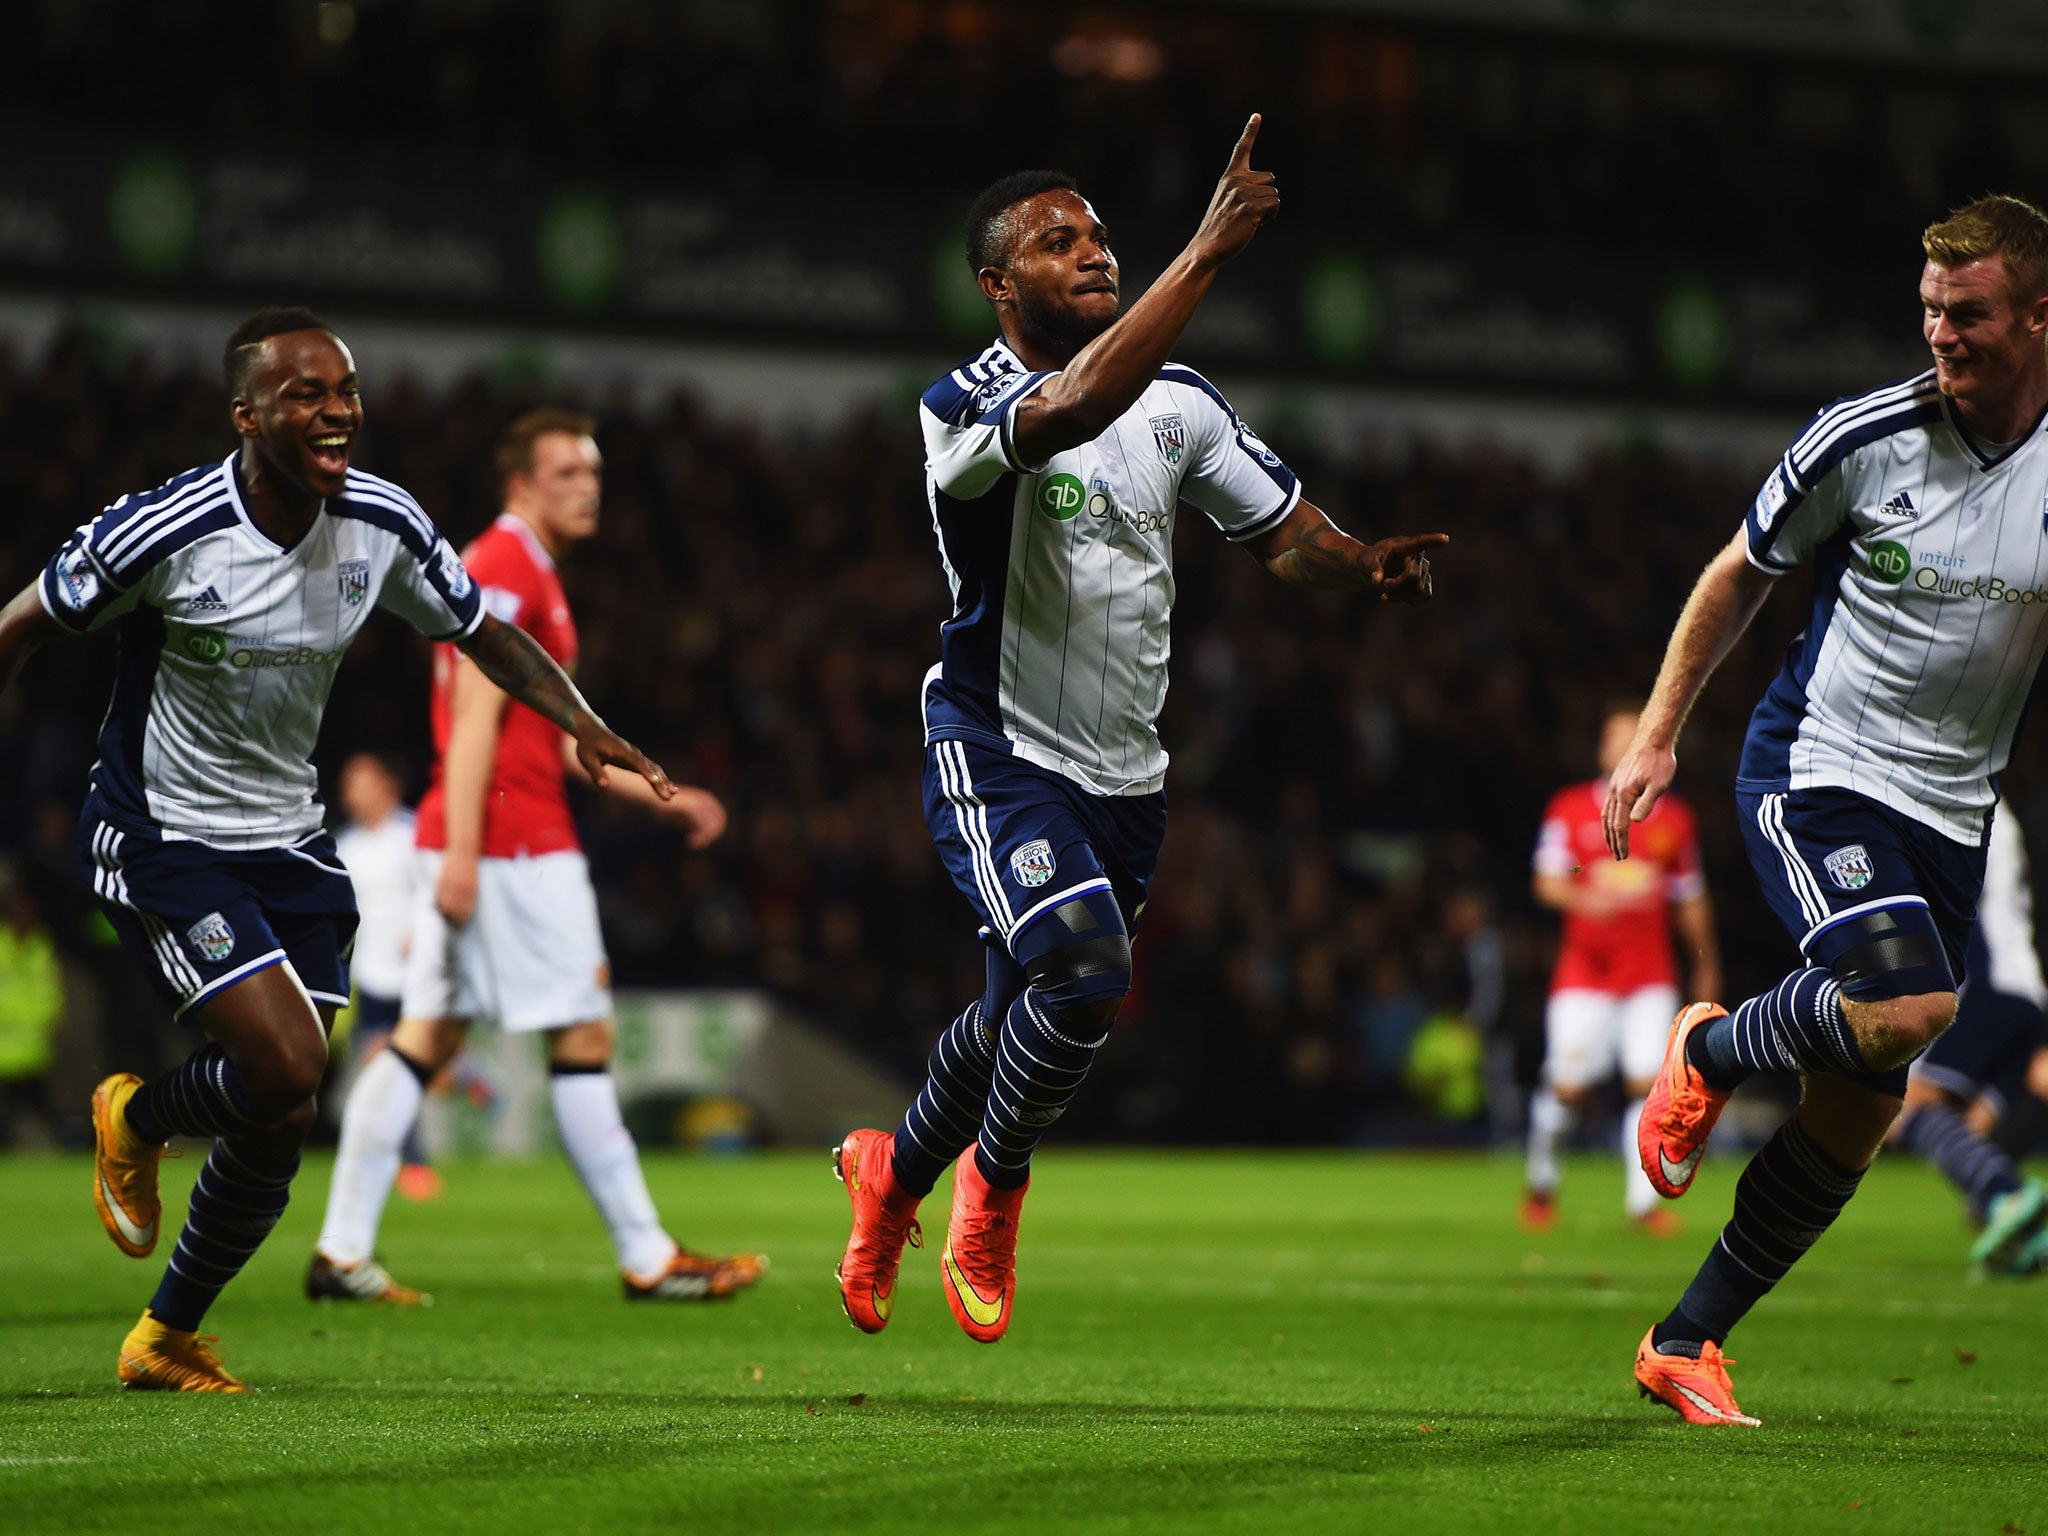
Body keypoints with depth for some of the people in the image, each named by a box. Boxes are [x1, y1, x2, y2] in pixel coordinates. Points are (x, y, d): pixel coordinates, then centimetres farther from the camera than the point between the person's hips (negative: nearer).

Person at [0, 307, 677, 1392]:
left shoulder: (384, 524, -6)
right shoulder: (162, 532, -21)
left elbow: (484, 634, 9)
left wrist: (580, 723, -6)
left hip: (288, 843, 5)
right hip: (160, 841, -5)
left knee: (279, 1125, 3)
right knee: (287, 1068, -22)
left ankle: (169, 1340, 26)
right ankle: (136, 1120, 13)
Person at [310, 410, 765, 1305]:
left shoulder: (530, 574, 22)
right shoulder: (506, 567, -10)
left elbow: (559, 738, 26)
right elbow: (475, 719, -18)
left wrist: (662, 796, 24)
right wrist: (461, 853, -23)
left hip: (476, 845, 10)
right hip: (514, 843, -10)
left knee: (424, 1039, 6)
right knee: (584, 1037, -5)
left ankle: (341, 1253, 3)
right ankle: (647, 1260, -1)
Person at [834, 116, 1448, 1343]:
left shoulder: (1181, 404, 3)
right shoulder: (966, 409, -18)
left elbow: (1282, 530, 6)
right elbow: (1077, 407, -39)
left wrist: (1369, 566, -17)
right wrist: (1208, 255, -43)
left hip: (1127, 776, 6)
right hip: (999, 756, -6)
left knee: (1024, 1019, 15)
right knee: (1086, 973, -26)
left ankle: (894, 1173, 43)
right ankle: (993, 1182, 1)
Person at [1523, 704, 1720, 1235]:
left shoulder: (1674, 819, 8)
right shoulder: (1570, 809, 1)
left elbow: (1691, 899, 17)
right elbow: (1547, 882, -4)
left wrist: (1706, 964, 18)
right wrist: (1584, 899, -24)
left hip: (1650, 976, 2)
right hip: (1584, 971, -2)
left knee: (1650, 1081, -11)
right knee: (1569, 1087, -4)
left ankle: (1643, 1200, -5)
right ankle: (1541, 1181, 20)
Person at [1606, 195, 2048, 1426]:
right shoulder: (1867, 436, -9)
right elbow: (1743, 575, 5)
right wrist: (1659, 733, 3)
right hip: (1814, 769, -4)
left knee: (1864, 1107, 2)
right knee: (1909, 1004, -29)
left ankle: (1687, 1343, 16)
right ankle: (1711, 1052, 2)